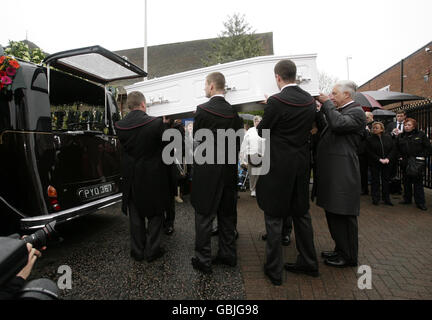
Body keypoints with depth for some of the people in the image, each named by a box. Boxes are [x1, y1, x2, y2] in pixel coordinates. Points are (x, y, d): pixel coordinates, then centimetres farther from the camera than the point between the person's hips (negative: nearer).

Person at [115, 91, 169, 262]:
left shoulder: (119, 126, -6)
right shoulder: (157, 123, -18)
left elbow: (124, 147, 6)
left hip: (131, 179, 4)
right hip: (152, 178, -3)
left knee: (135, 216, 16)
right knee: (155, 215, 13)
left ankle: (137, 251, 26)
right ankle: (152, 250, 19)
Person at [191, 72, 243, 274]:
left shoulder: (202, 110, -12)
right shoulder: (234, 112, 3)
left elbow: (196, 138, -3)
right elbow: (237, 142, 6)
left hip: (207, 170, -5)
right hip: (229, 170, 6)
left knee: (204, 216, 5)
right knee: (227, 214, 16)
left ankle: (203, 260, 14)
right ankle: (228, 254, 29)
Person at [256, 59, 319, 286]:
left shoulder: (276, 102, -16)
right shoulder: (310, 100, 4)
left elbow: (262, 132, -7)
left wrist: (260, 123, 16)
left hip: (278, 166, -6)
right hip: (302, 165, 7)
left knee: (274, 218, 5)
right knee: (301, 214, 18)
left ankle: (274, 270, 16)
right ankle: (308, 263, 31)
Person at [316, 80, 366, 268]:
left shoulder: (356, 112, -9)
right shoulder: (337, 111, 19)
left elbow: (338, 124, -26)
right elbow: (325, 129, 16)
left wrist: (326, 104, -14)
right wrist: (321, 108, 8)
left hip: (343, 174, -9)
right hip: (331, 173, 10)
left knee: (343, 216, 0)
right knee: (333, 213, 17)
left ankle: (349, 257, 15)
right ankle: (340, 250, 32)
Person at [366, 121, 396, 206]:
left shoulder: (388, 137, 3)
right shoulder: (369, 139, -5)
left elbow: (393, 149, 3)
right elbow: (369, 152, -9)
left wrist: (388, 158, -12)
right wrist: (379, 159, -16)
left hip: (386, 163, 3)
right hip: (374, 164, -2)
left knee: (386, 180, 8)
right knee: (375, 181, 3)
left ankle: (386, 198, 17)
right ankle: (375, 199, 11)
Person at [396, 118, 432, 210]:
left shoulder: (421, 135, 1)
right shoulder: (400, 136, 9)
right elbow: (396, 148, 16)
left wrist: (421, 156, -7)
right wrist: (401, 156, 3)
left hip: (417, 163, -3)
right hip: (405, 163, 3)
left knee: (418, 182, -2)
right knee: (406, 181, 11)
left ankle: (420, 202, 6)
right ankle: (407, 199, 23)